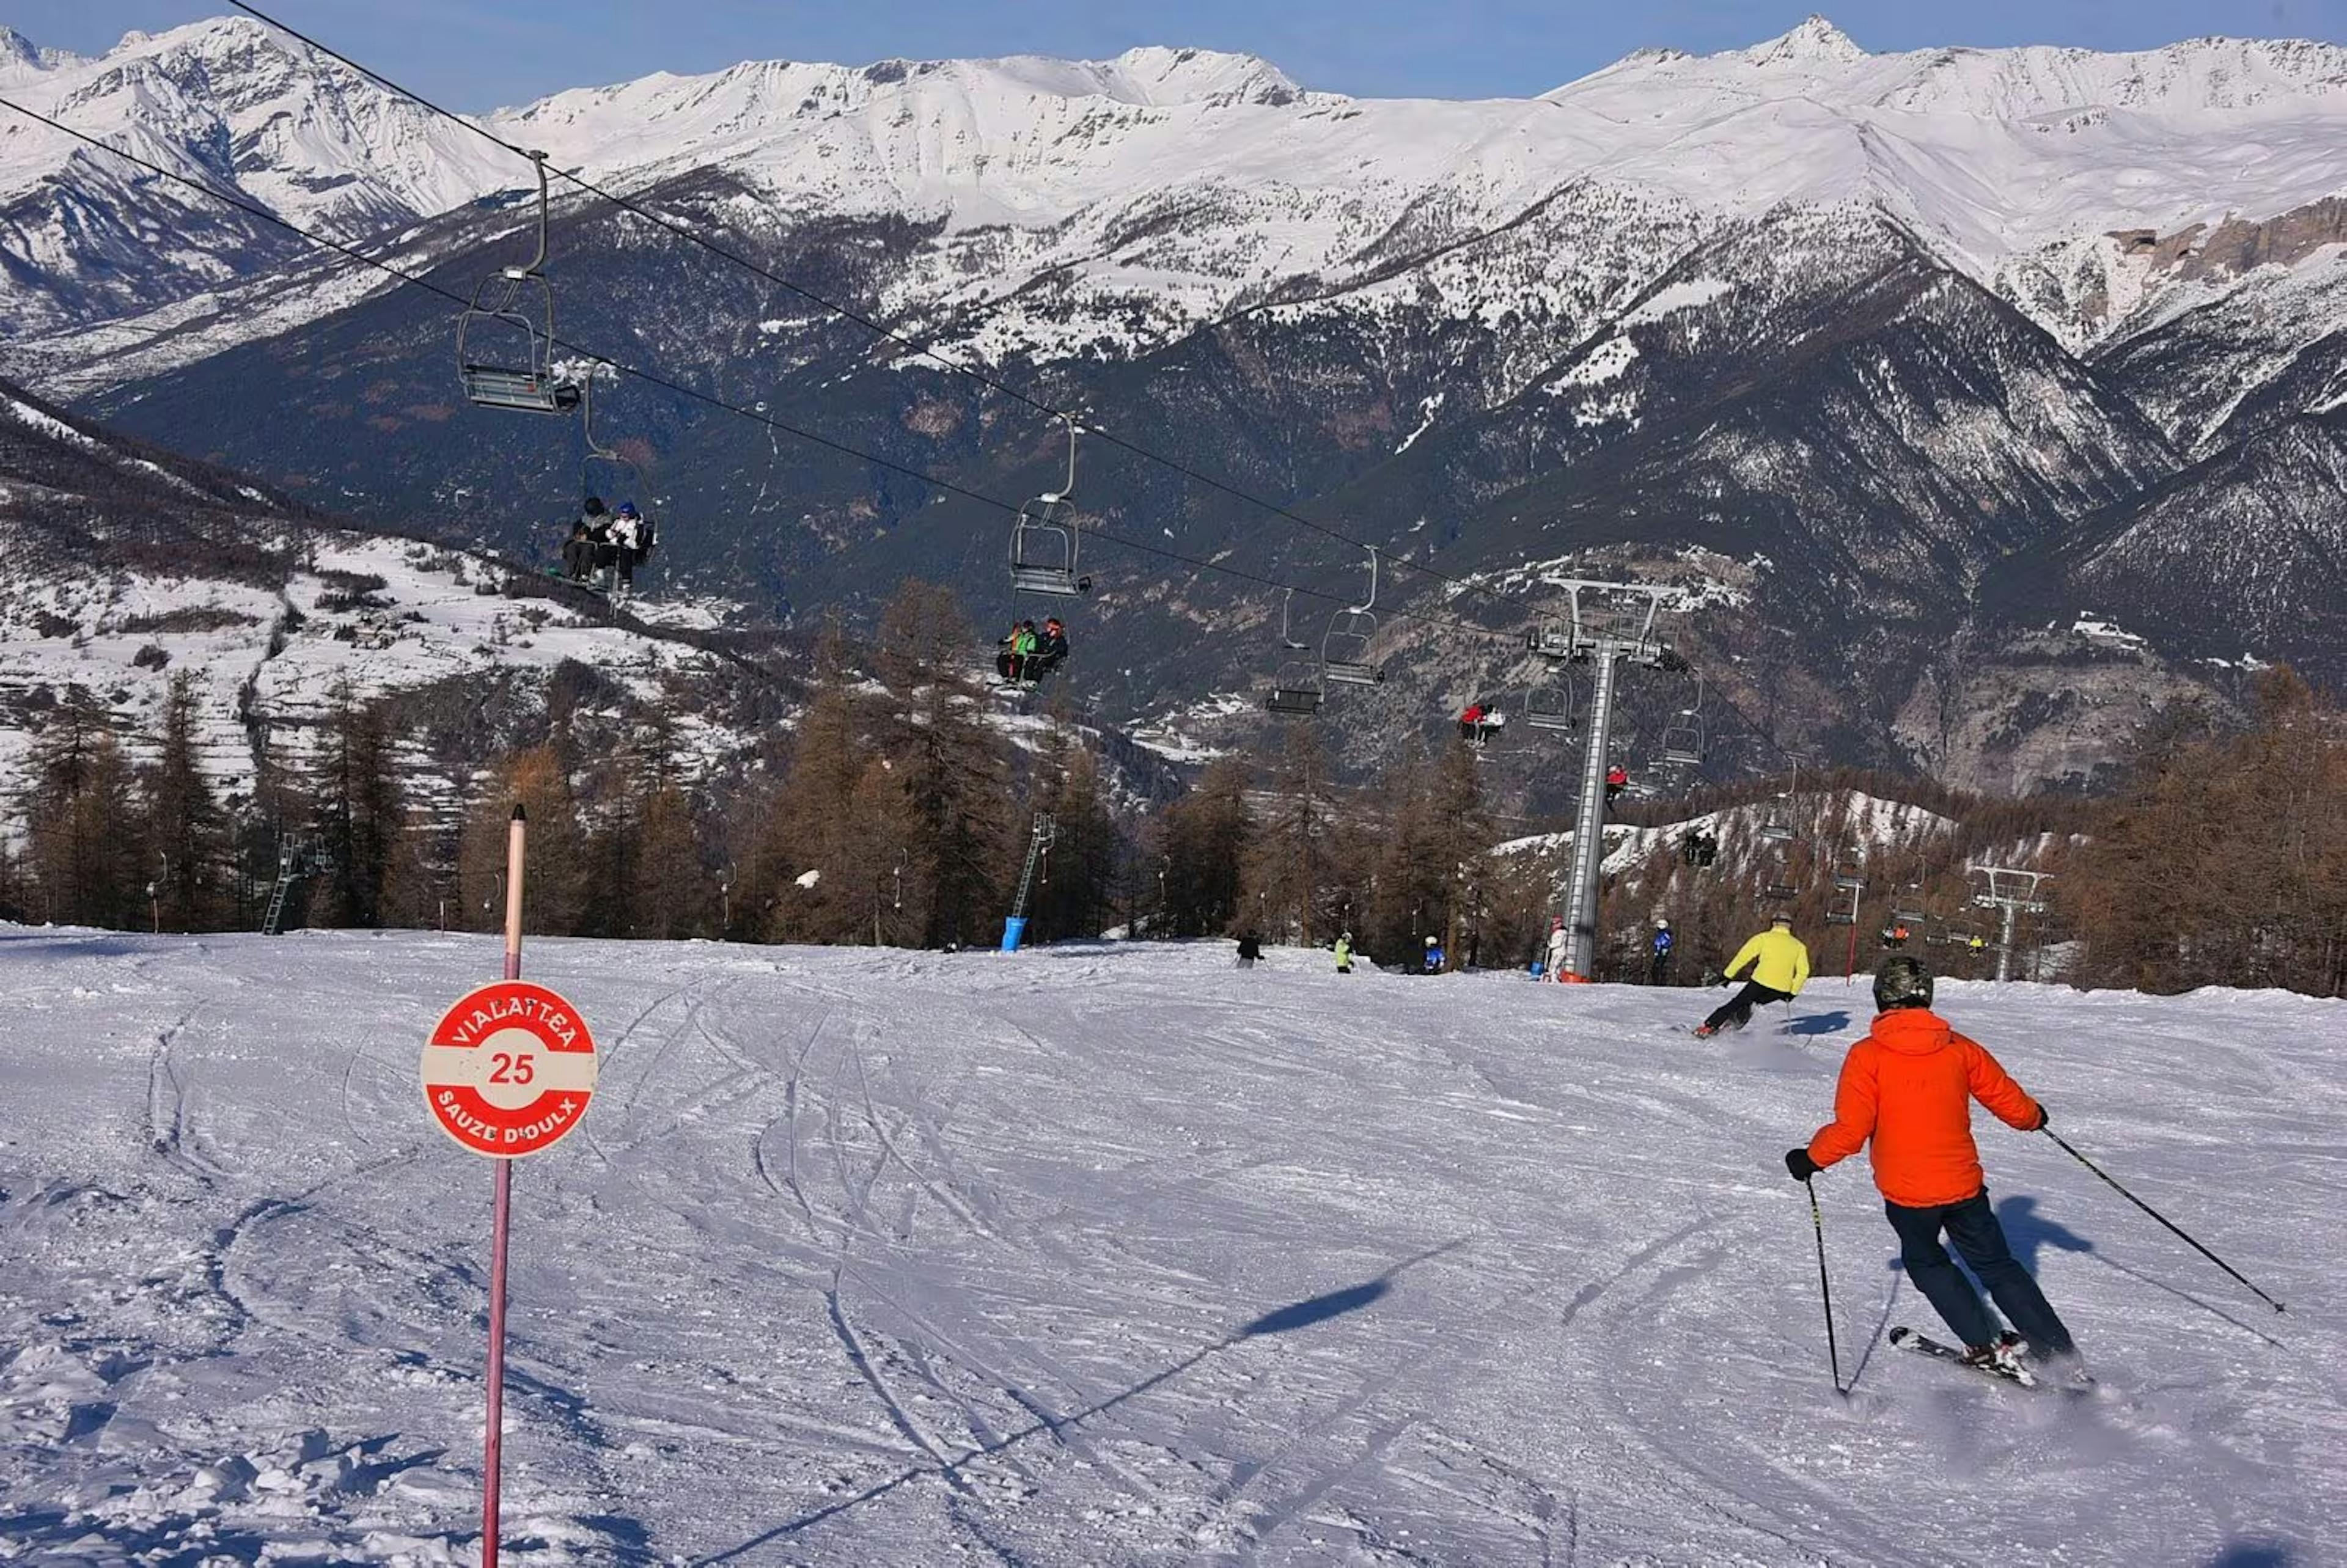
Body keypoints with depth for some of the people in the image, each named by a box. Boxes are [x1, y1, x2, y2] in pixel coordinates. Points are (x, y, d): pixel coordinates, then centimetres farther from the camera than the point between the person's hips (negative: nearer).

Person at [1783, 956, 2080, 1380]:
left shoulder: (1867, 1057, -12)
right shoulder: (1960, 1049, -1)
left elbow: (1851, 1131, -17)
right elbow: (2010, 1101, 7)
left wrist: (1811, 1158, 0)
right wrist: (2034, 1117, 30)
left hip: (1907, 1193, -3)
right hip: (1965, 1184, 3)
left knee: (1926, 1263, 24)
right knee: (1997, 1265, 18)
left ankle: (1983, 1346, 20)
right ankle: (2060, 1353, 16)